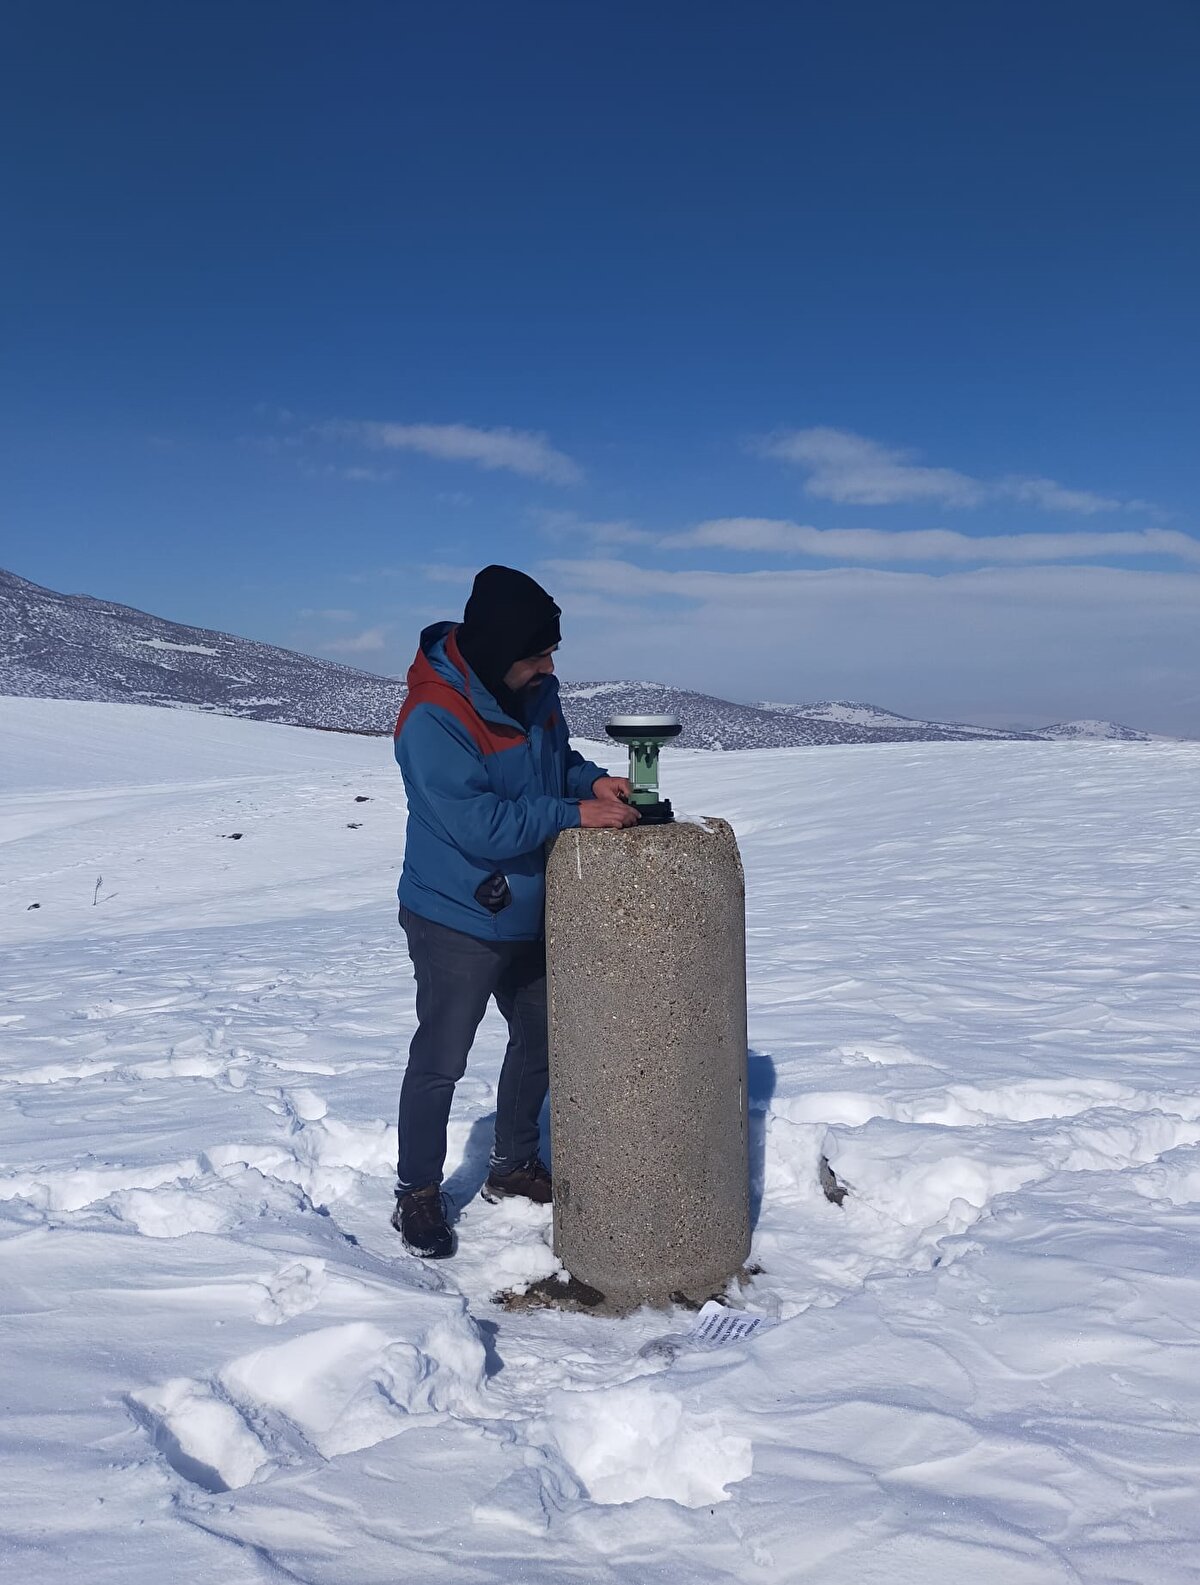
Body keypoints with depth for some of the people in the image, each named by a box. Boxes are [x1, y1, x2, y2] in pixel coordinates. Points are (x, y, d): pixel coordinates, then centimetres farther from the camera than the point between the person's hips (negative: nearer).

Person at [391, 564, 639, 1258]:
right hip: (457, 922, -8)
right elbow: (480, 825, -30)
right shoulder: (434, 720, -27)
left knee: (542, 1041, 19)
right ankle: (418, 1194, 23)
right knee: (440, 1063, 3)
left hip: (529, 915, 8)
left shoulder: (536, 690, -3)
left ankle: (515, 1166, 39)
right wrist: (576, 813, -29)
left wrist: (593, 780, -7)